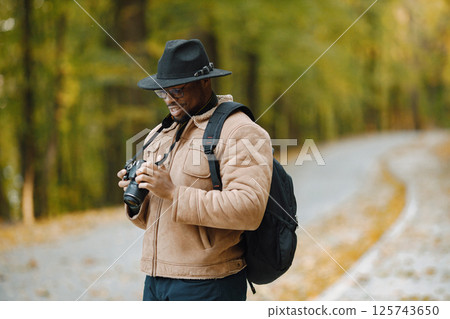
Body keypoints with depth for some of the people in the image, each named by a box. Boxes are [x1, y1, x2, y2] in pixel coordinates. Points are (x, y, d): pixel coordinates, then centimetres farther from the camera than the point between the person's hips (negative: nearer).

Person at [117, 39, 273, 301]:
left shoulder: (240, 132, -9)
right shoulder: (159, 135, 16)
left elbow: (249, 209, -23)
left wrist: (174, 194, -22)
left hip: (207, 286, -7)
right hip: (157, 279, 7)